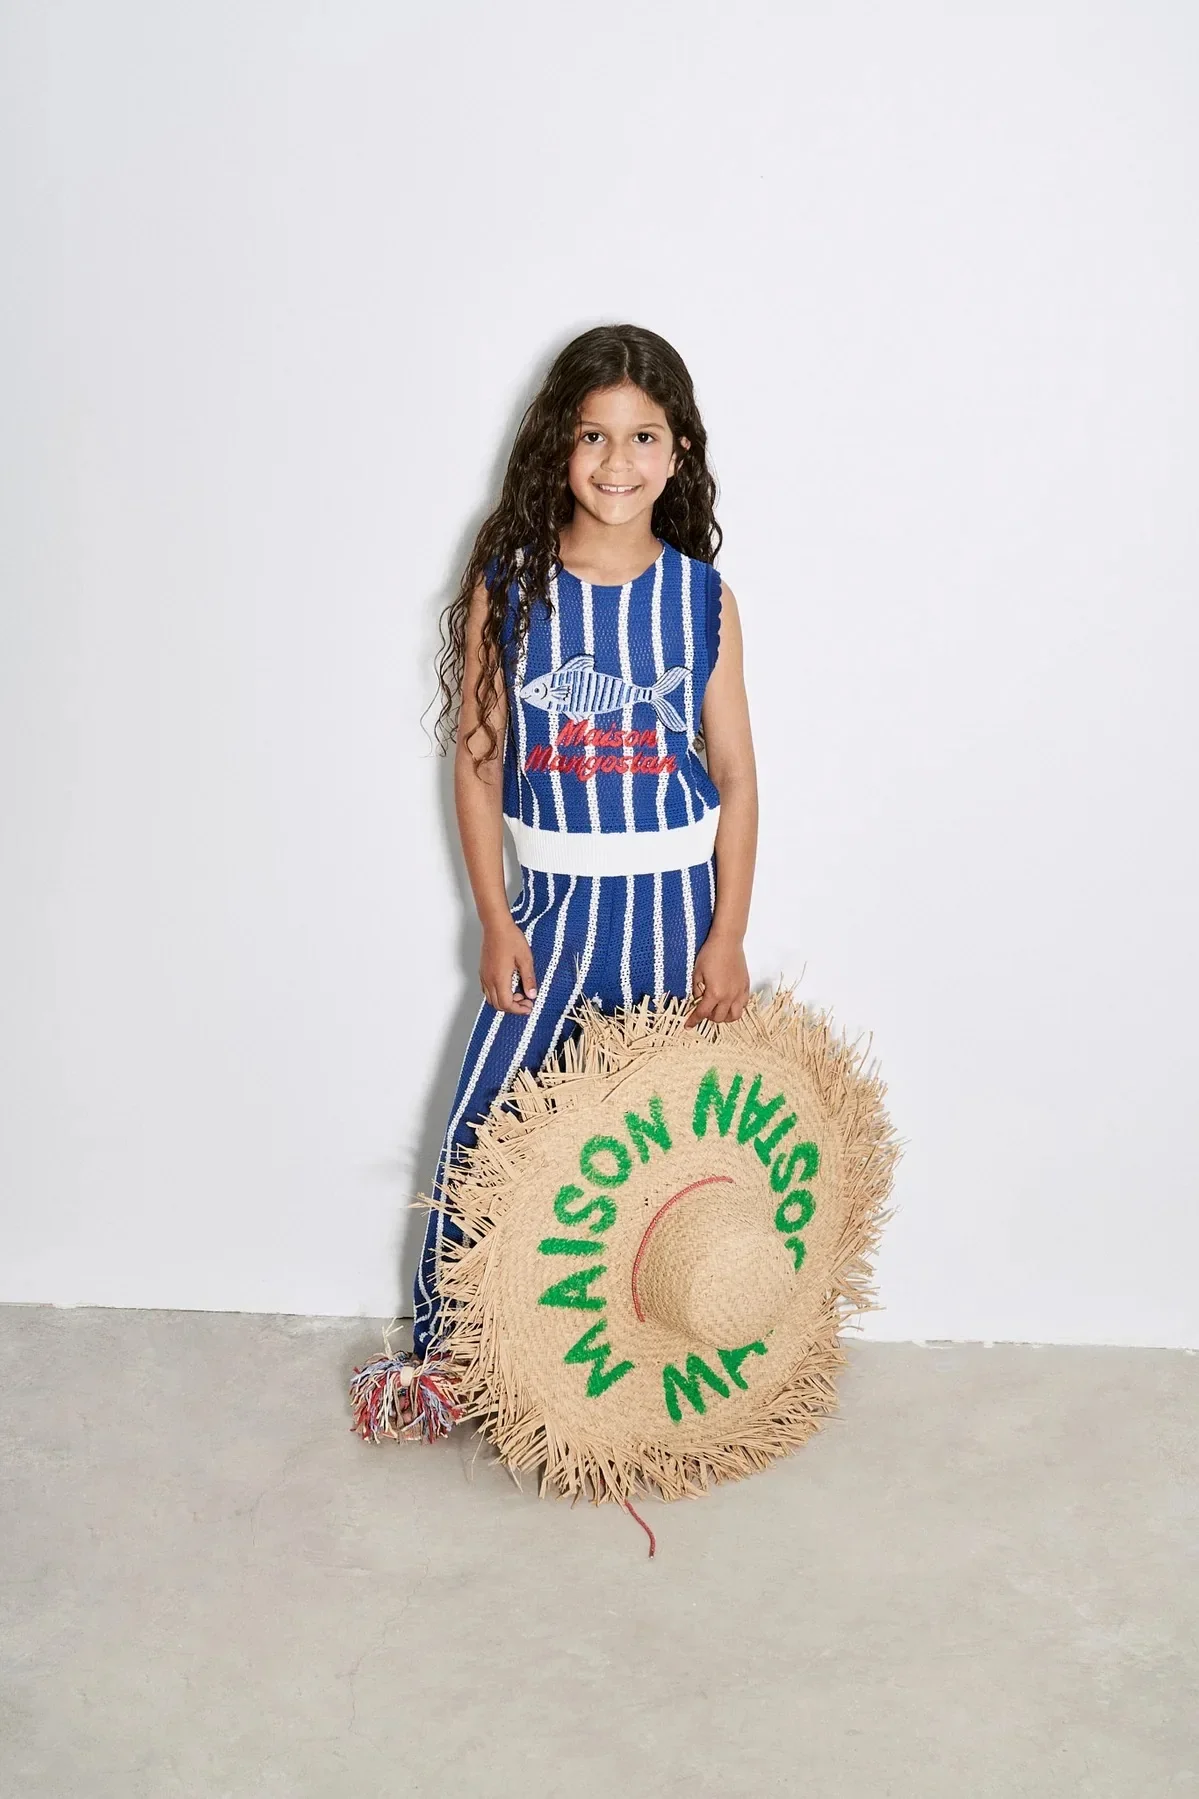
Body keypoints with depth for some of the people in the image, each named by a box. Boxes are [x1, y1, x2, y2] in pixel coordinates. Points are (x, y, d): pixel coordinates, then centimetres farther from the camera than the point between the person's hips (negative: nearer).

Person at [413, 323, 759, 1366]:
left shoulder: (703, 596, -2)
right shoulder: (509, 587, -4)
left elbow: (736, 778, 0)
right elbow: (477, 760, -1)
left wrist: (728, 935, -4)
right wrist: (495, 921, -5)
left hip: (677, 903, 1)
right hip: (553, 904, 0)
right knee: (483, 1133, 1)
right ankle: (441, 1352, 19)